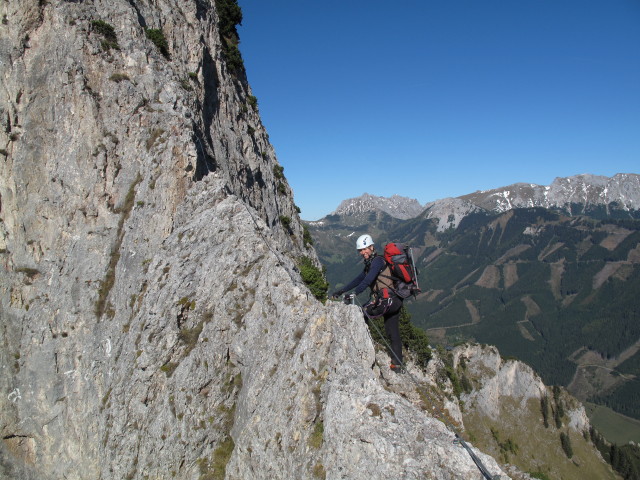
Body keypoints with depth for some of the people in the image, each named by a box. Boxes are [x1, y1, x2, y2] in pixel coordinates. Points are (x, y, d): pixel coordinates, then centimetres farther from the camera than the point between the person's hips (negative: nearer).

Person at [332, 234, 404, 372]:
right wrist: (341, 291, 16)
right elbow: (358, 279, 21)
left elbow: (368, 280, -22)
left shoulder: (378, 260, -8)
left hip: (387, 300, -10)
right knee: (393, 333, 11)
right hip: (395, 301, 10)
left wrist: (354, 293, -31)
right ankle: (397, 364, 17)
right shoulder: (370, 264, 21)